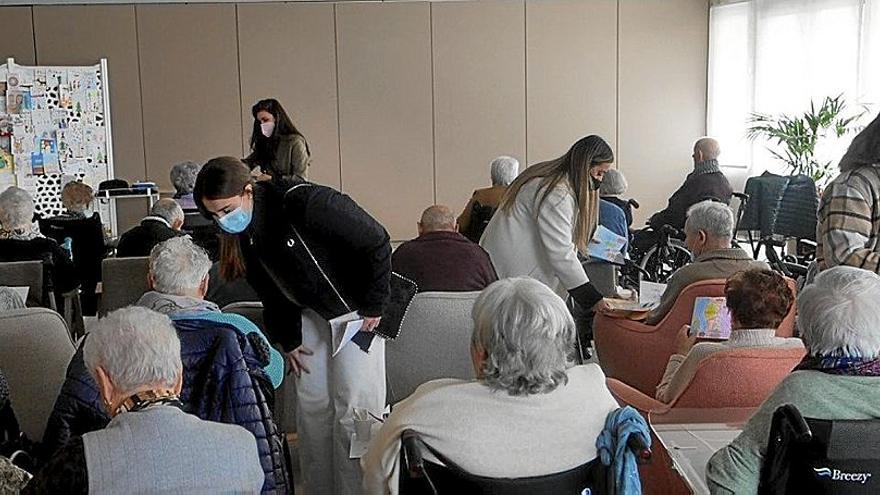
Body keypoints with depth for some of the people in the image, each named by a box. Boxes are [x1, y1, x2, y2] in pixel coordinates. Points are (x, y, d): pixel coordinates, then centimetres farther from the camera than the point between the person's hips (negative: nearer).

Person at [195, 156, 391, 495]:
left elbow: (376, 242, -24)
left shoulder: (303, 201, -30)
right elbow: (271, 291, 8)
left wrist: (374, 307, -19)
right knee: (311, 403, 8)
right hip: (310, 313, 7)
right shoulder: (241, 231, -7)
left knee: (353, 407, -7)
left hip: (356, 308, -7)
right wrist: (287, 340, 5)